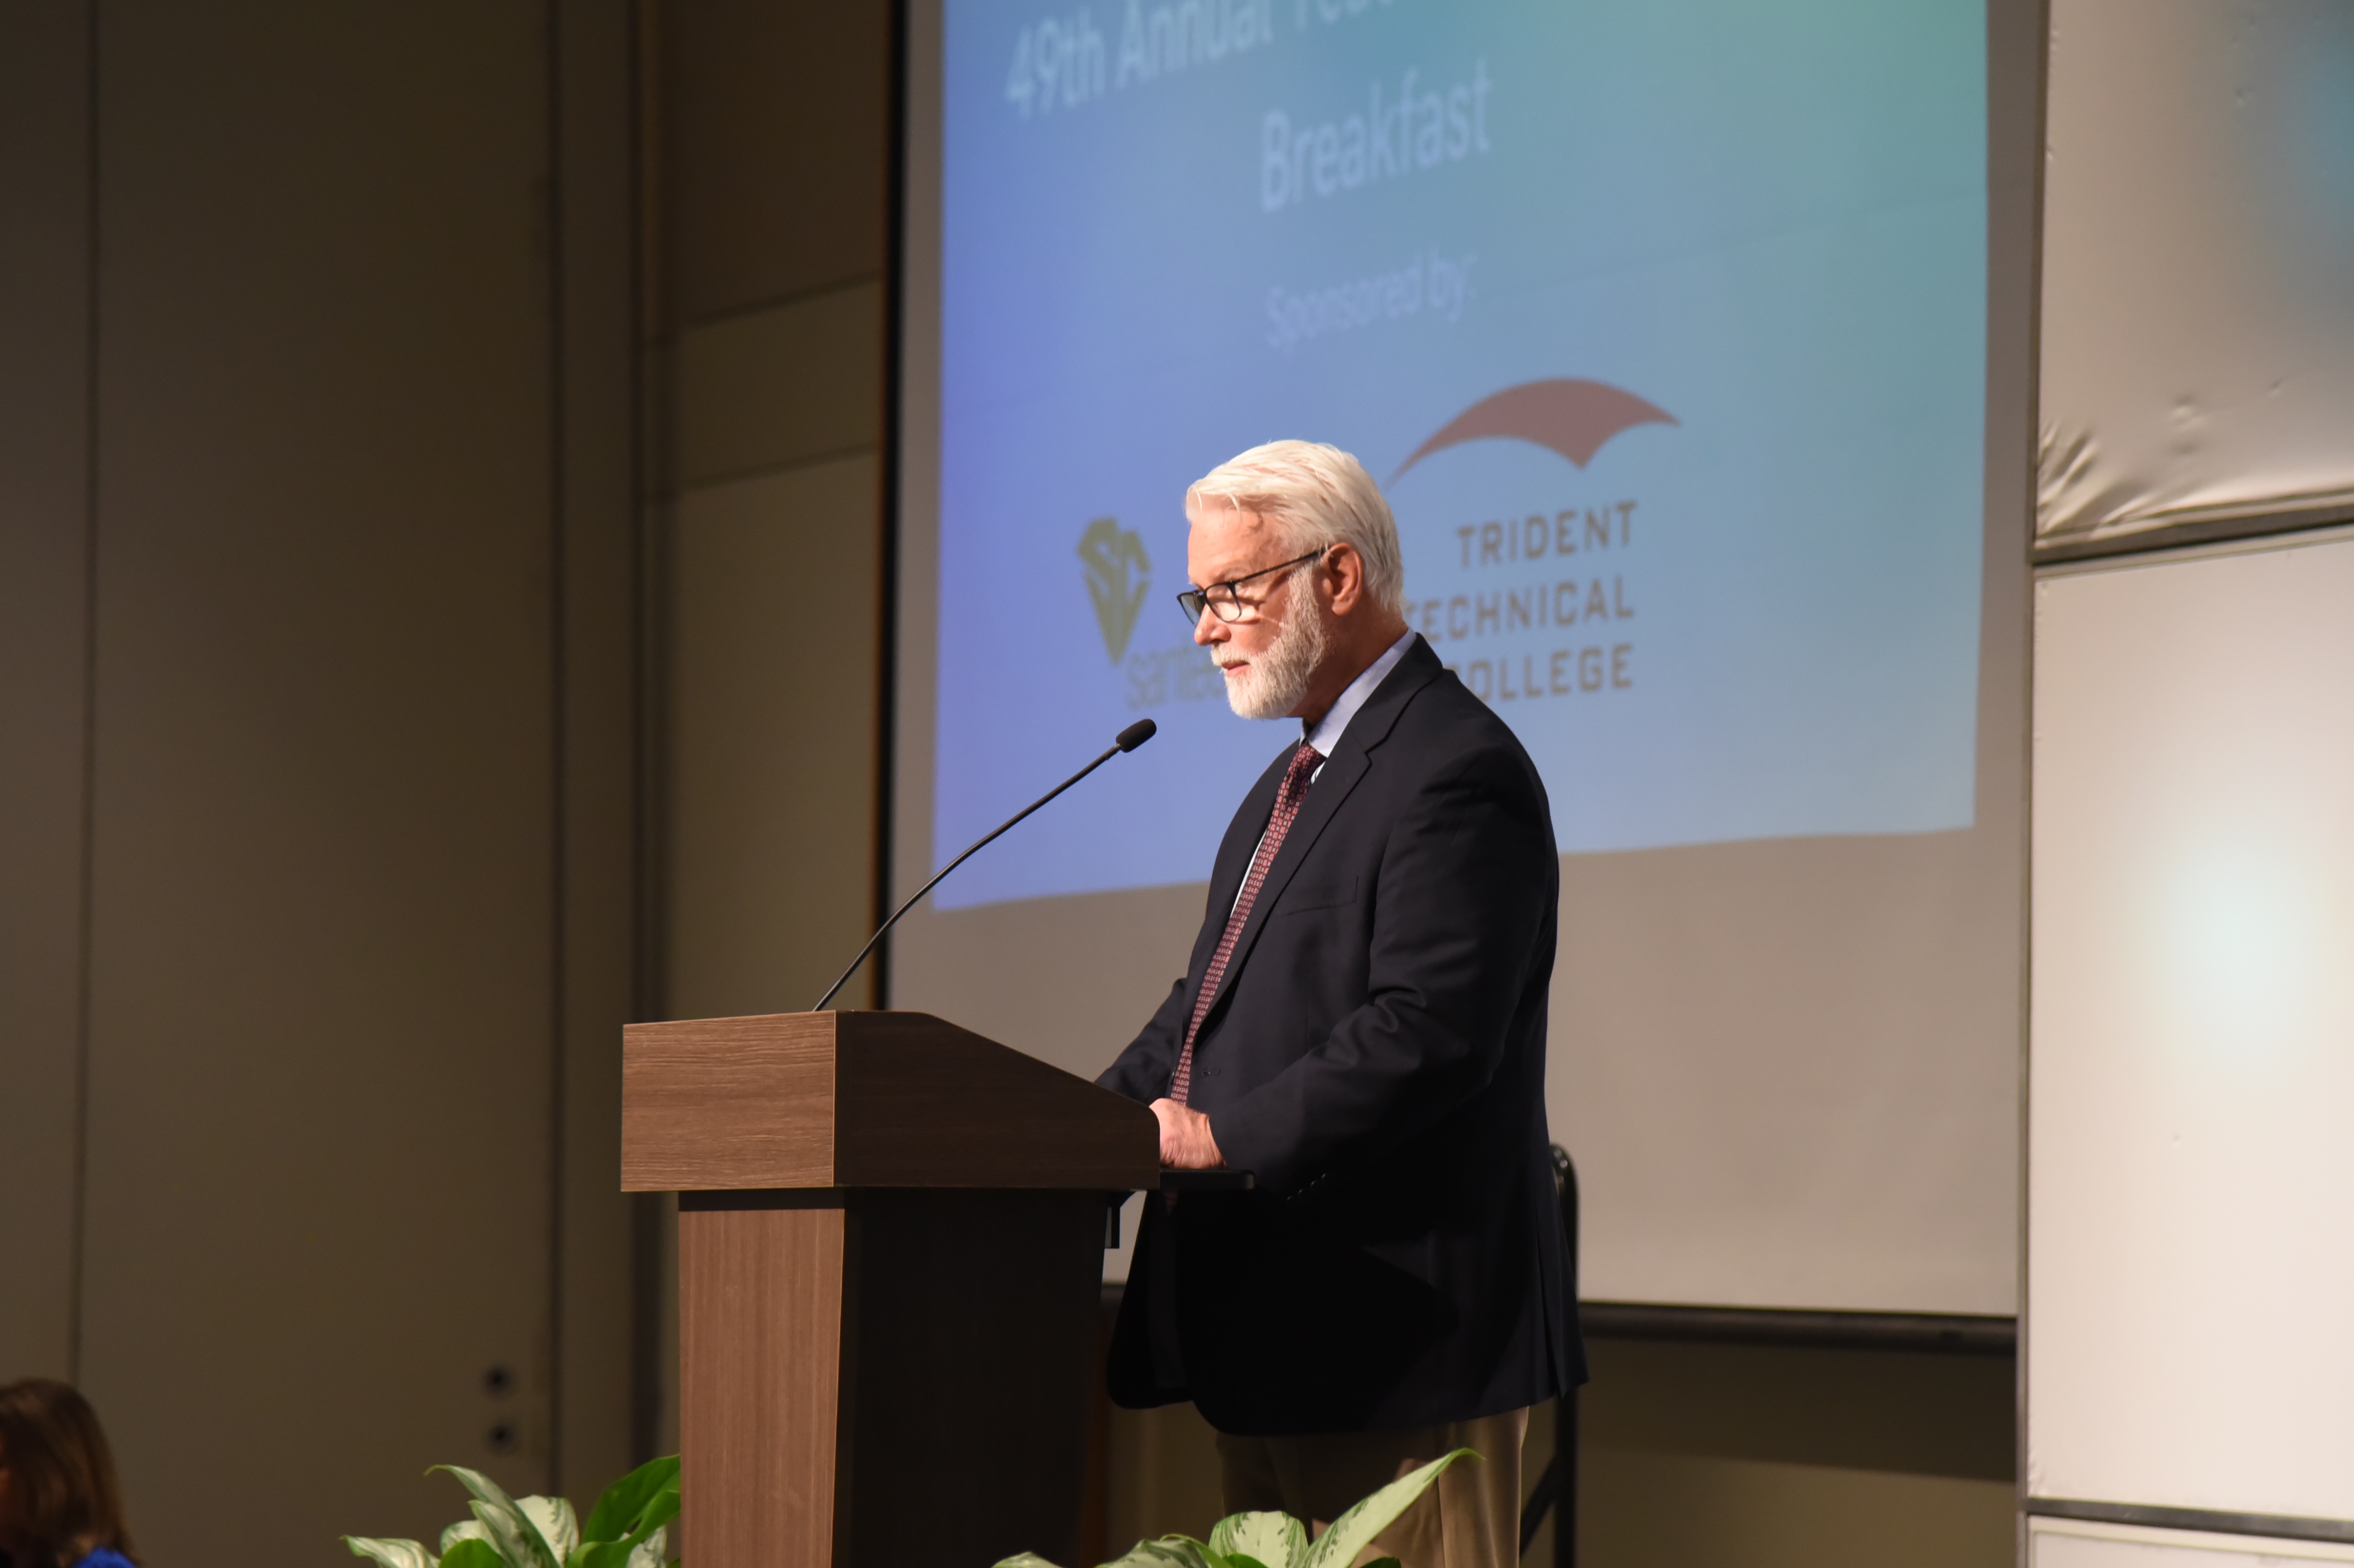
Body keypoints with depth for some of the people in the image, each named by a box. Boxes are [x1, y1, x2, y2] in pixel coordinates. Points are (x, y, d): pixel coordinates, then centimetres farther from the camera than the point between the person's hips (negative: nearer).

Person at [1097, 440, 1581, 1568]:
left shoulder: (1458, 773, -14)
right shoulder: (1295, 783, 21)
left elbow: (1426, 1038, -23)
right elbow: (1211, 1003, 20)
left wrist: (1223, 1137, -20)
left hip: (1394, 1333, -10)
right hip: (1273, 1342, 10)